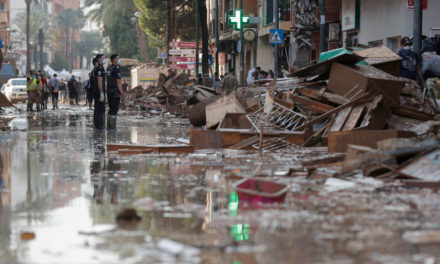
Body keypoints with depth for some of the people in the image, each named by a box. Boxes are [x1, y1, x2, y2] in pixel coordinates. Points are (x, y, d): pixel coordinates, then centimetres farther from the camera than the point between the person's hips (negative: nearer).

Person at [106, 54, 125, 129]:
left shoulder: (108, 68, 15)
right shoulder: (116, 69, -13)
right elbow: (118, 82, -16)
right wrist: (122, 92, -15)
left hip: (109, 91, 9)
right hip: (115, 91, -9)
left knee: (111, 109, 13)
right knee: (115, 109, -5)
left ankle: (109, 125, 13)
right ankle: (112, 125, -7)